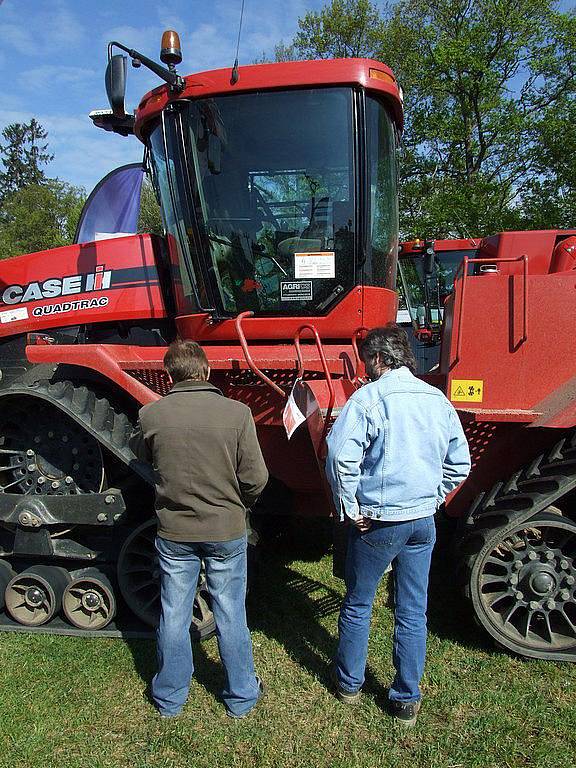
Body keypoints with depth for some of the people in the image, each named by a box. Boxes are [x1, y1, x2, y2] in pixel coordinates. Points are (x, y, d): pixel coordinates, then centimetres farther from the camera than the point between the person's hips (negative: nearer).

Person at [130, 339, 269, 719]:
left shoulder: (151, 415, -12)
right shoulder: (237, 413, -16)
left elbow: (142, 454, 9)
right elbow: (255, 478, -13)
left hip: (174, 531, 1)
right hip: (226, 530, -1)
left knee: (174, 616, 17)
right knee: (230, 615, 15)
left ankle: (170, 697, 36)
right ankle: (242, 696, 32)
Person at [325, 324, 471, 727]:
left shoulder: (369, 397, -13)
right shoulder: (438, 399, 5)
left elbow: (341, 457, -24)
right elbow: (460, 464, 11)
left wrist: (351, 509, -12)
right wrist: (432, 498, 14)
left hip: (378, 522, -5)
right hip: (423, 521, 5)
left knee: (358, 605, 15)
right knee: (413, 612, 14)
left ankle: (350, 683, 33)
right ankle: (408, 701, 26)